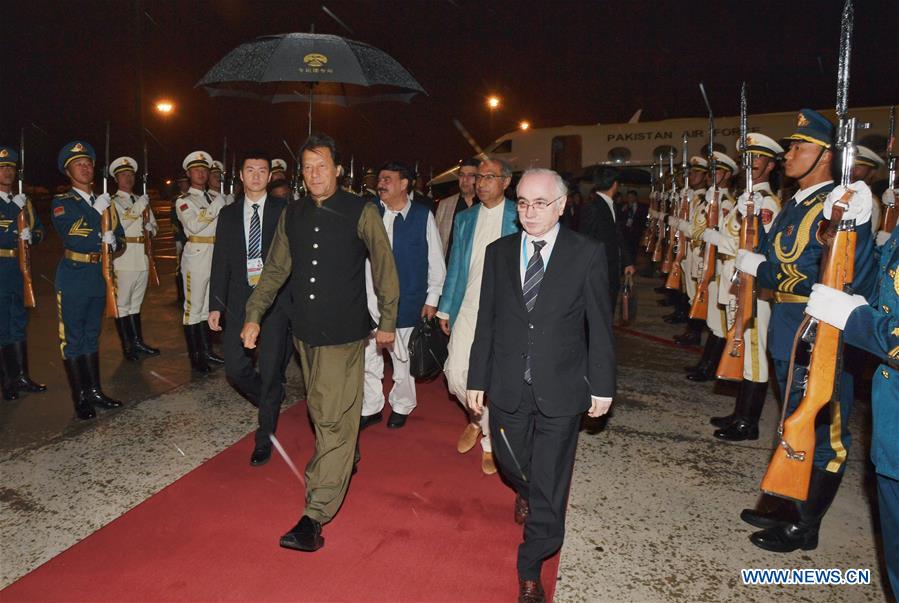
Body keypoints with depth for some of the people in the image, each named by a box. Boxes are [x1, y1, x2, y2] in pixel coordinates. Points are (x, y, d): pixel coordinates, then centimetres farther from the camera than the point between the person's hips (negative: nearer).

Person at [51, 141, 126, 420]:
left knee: (92, 335, 14)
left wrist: (113, 242, -14)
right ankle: (80, 399, 9)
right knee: (72, 338, 2)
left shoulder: (104, 201, 11)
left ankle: (95, 391, 22)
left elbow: (120, 240, 9)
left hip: (99, 275, 5)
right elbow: (73, 238, -20)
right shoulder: (61, 203, -4)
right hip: (74, 276, -5)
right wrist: (96, 211, -14)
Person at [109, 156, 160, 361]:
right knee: (122, 304, 0)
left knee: (136, 303, 15)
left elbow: (154, 225, 18)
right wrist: (138, 207, -20)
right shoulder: (112, 201, -2)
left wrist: (149, 230, -5)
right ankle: (127, 347, 7)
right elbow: (117, 224, -16)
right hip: (124, 258, -6)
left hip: (142, 258, 6)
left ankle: (138, 342, 22)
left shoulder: (142, 200, 17)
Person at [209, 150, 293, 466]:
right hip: (239, 301, 3)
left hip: (276, 300, -3)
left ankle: (264, 439, 17)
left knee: (270, 371, 2)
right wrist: (215, 305, 4)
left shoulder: (284, 210, 0)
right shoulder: (228, 214, 10)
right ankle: (271, 399, 33)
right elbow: (220, 262, 9)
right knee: (235, 368, 1)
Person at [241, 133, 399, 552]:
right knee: (321, 413, 17)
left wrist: (387, 322, 2)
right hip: (305, 329, 6)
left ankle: (314, 517, -2)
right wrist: (254, 316, 8)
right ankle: (345, 462, 41)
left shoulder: (362, 213, -7)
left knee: (334, 421, -5)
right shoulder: (292, 215, 7)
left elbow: (384, 269, -1)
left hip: (344, 333, -5)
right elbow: (275, 270, 13)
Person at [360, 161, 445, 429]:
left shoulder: (423, 216, -1)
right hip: (370, 298, 2)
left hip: (406, 301, -2)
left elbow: (436, 261, 2)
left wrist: (432, 299, 0)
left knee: (403, 357, 11)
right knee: (367, 355, 5)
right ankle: (370, 408, 22)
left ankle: (401, 406, 30)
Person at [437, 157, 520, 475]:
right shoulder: (464, 218, 11)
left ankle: (490, 442, 24)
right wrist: (445, 308, 11)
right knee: (456, 373, 0)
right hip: (467, 309, 4)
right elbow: (454, 266, 13)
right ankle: (477, 419, 31)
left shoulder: (520, 218, -2)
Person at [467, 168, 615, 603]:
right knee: (511, 463, 20)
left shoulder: (587, 254, -6)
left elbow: (600, 325, -3)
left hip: (560, 388, -3)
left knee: (549, 483, 5)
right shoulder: (499, 252, 2)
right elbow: (486, 321, 6)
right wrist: (477, 379, 6)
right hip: (508, 387, 3)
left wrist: (602, 386, -2)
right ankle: (525, 493, 56)